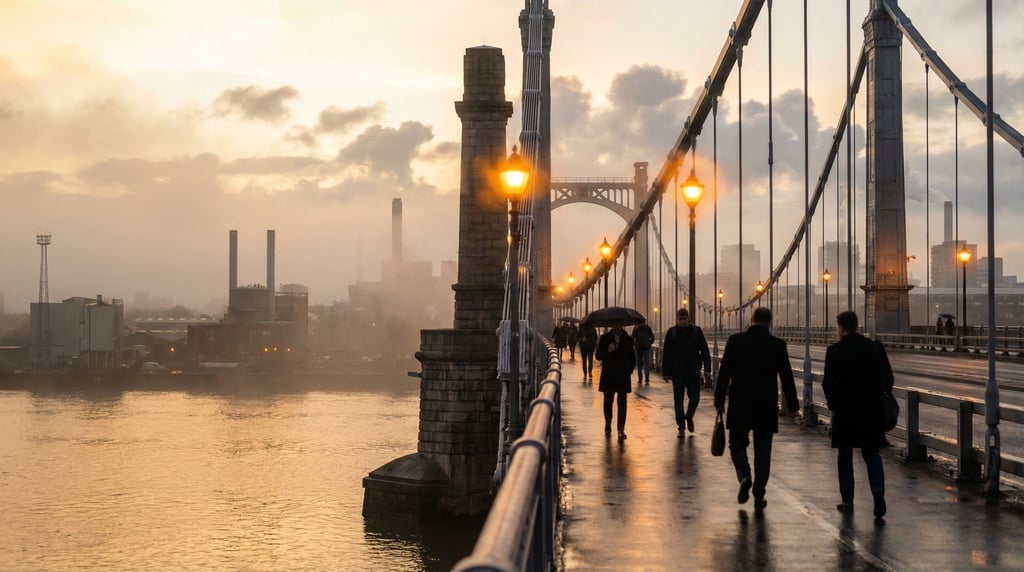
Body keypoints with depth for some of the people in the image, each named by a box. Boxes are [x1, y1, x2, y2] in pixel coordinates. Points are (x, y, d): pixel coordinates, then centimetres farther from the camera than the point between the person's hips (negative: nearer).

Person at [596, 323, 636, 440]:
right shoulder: (605, 338, 3)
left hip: (623, 376, 0)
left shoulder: (627, 339, 7)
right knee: (608, 401, 10)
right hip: (608, 376, 0)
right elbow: (598, 356, -1)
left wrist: (629, 370, 0)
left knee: (622, 402, -6)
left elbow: (632, 358, 14)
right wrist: (608, 351, -20)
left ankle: (621, 429, -8)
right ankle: (608, 427, 24)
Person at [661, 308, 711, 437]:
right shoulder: (671, 332, 1)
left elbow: (705, 351, 2)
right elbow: (666, 354, 2)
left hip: (693, 371, 0)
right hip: (677, 372, 0)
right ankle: (681, 427, 7)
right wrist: (666, 372, -3)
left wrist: (707, 368, -6)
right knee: (678, 399, 1)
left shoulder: (696, 331, 1)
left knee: (695, 397, 2)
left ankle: (689, 417, 31)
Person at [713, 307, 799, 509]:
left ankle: (744, 476, -12)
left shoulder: (735, 341, -5)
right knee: (763, 451, 10)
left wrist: (719, 401, 2)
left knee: (737, 443, 13)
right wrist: (792, 406, 9)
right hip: (766, 407, 1)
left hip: (740, 405, -1)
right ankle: (759, 495, 10)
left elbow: (724, 373, -4)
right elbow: (786, 377, 1)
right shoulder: (778, 345, -2)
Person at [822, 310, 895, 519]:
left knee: (845, 456, 10)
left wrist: (833, 404, 2)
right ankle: (878, 489, -12)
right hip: (871, 410, 3)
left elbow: (828, 382, -12)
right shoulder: (875, 347, 1)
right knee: (871, 452, 12)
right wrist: (878, 399, 13)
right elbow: (888, 378, 2)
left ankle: (847, 501, 12)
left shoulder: (834, 351, -10)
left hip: (844, 410, -2)